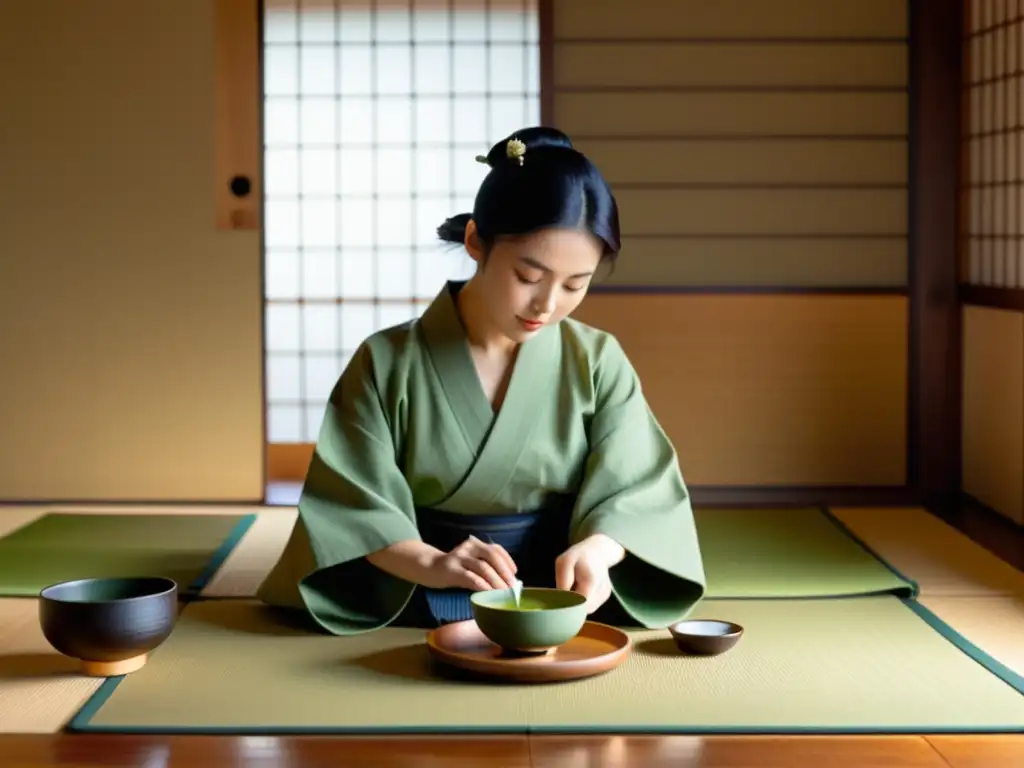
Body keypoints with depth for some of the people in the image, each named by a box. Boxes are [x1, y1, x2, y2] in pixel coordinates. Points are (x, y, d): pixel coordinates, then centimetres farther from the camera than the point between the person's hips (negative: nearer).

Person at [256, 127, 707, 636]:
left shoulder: (598, 363, 2)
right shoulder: (387, 363, -2)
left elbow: (633, 490, -3)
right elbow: (352, 506, -7)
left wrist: (595, 549, -26)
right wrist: (430, 564, -26)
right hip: (419, 623, -2)